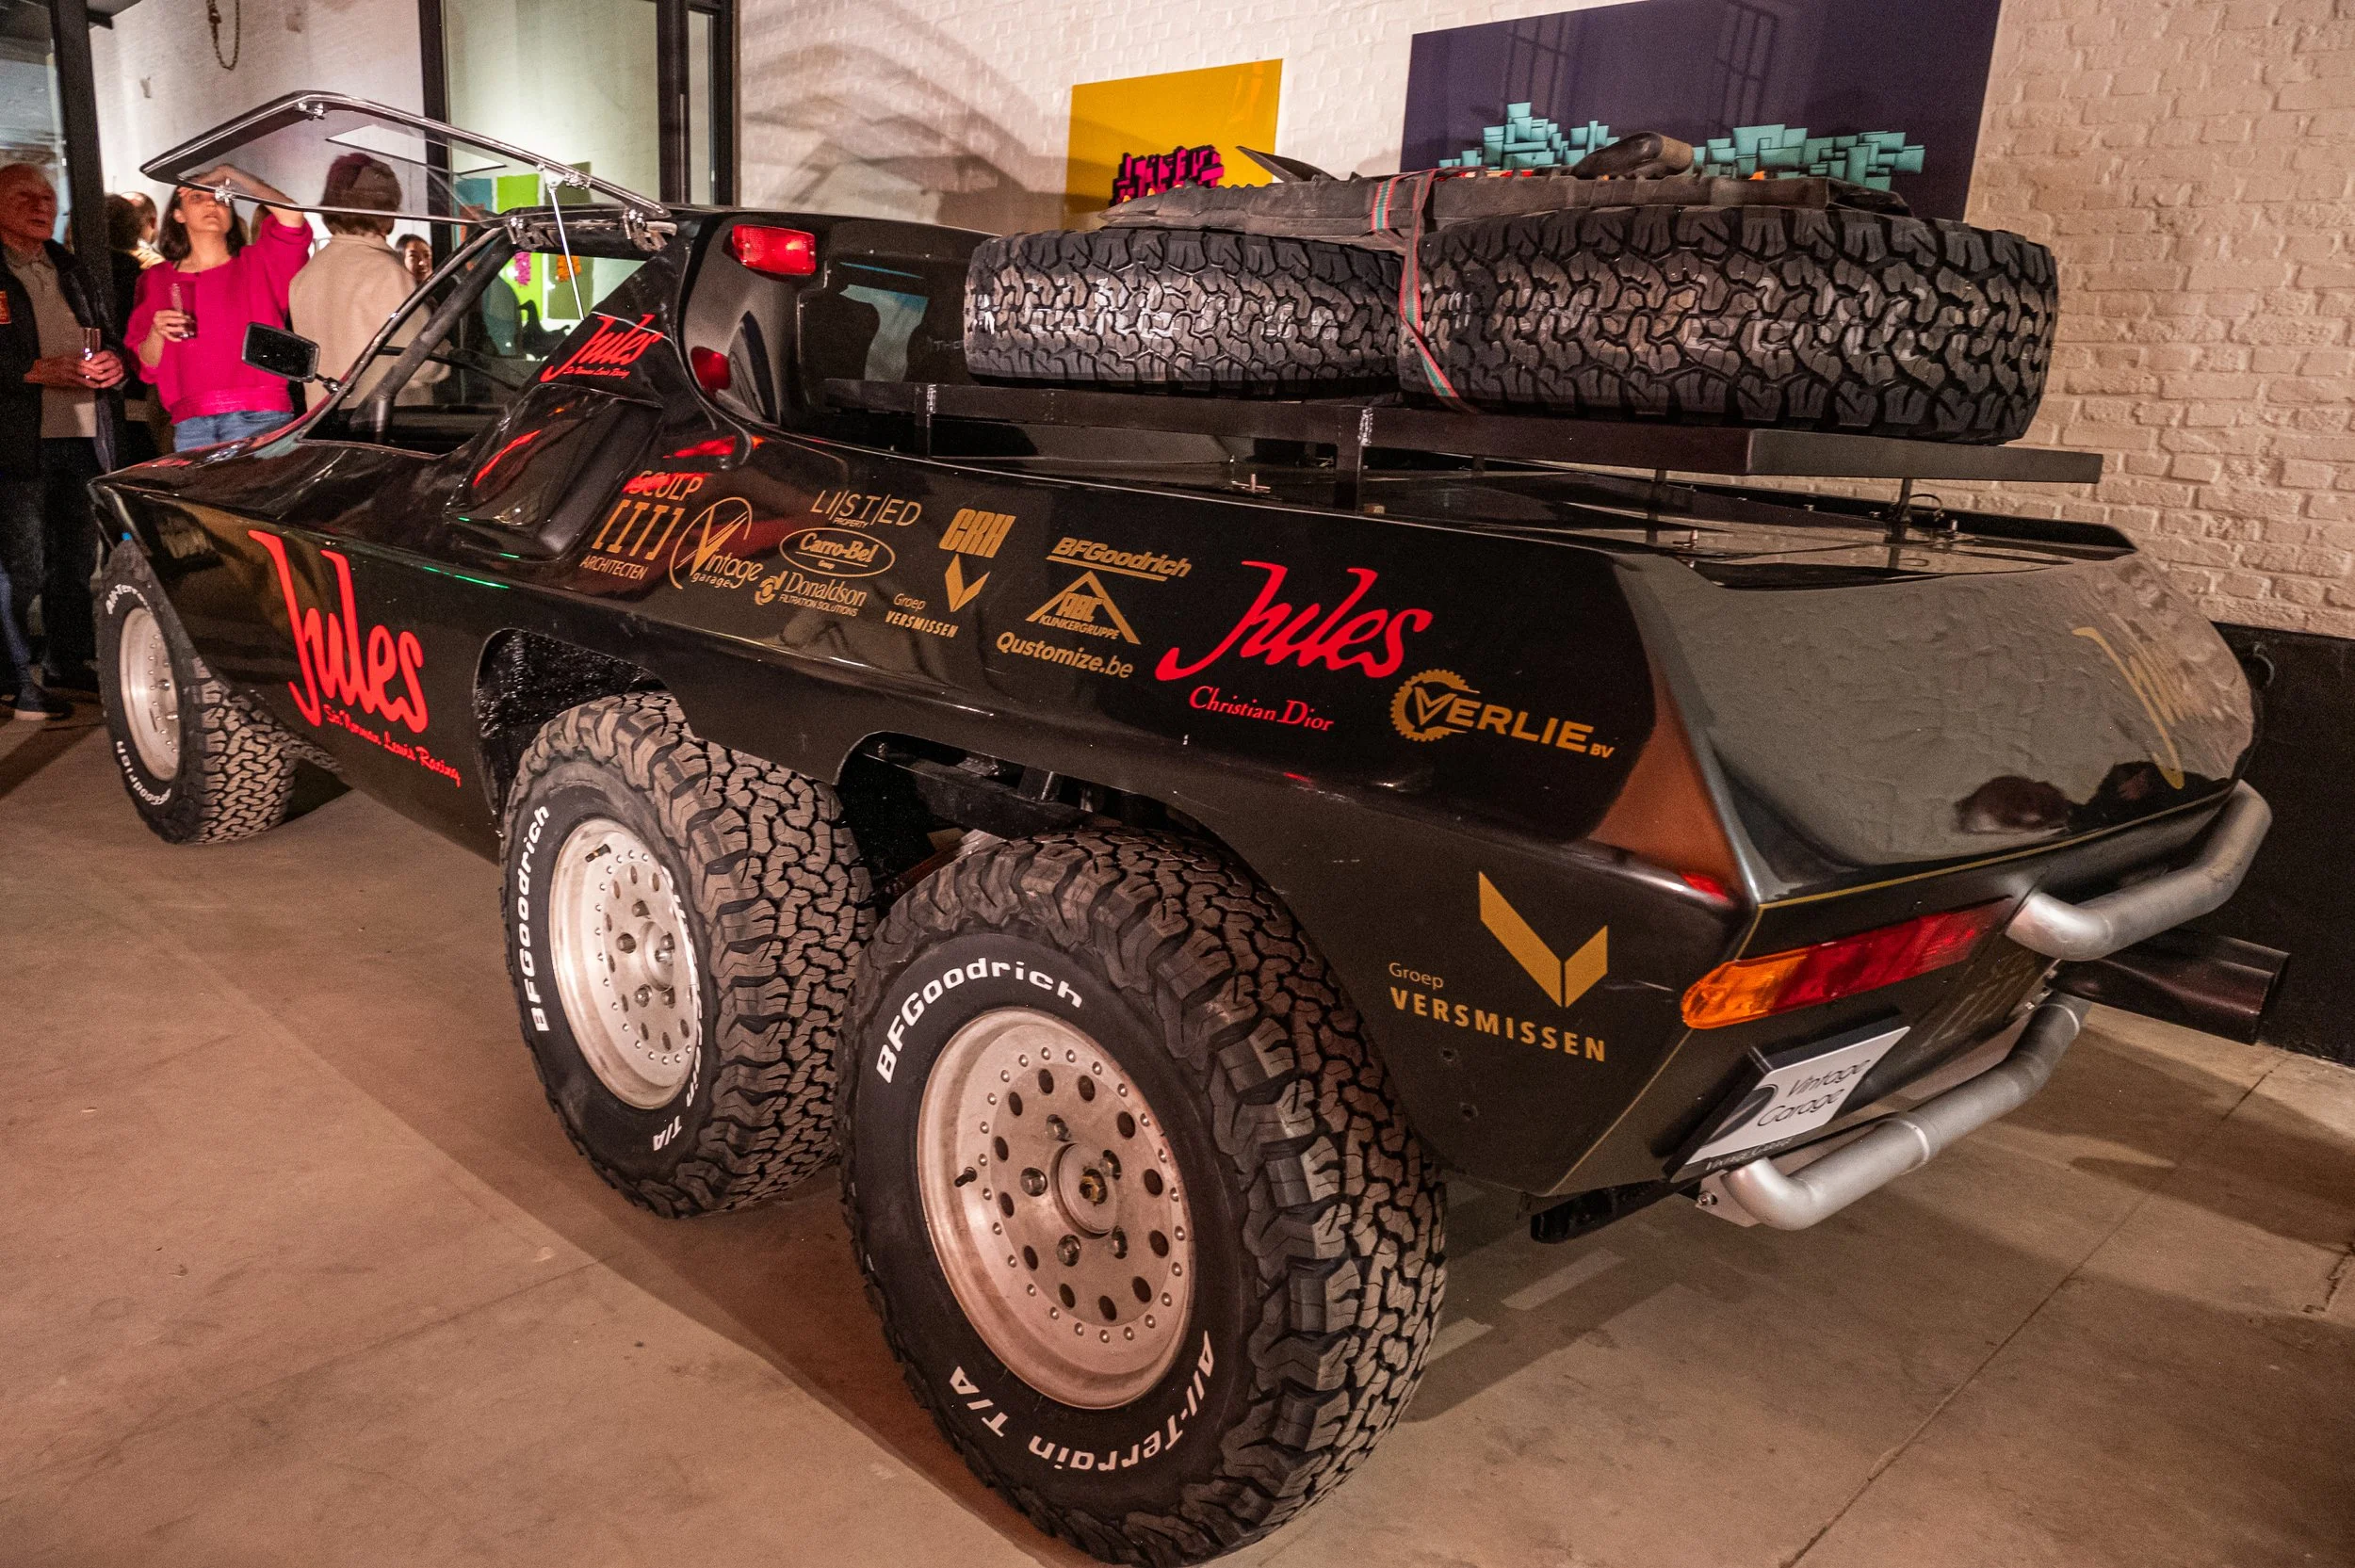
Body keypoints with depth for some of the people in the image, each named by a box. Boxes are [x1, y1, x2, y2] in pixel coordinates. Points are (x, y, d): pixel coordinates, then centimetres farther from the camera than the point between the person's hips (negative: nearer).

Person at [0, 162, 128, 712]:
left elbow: (104, 335, 25)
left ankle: (67, 658, 24)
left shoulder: (67, 269, 18)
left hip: (82, 438, 6)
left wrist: (112, 361, 3)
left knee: (76, 558, 12)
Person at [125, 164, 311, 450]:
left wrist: (228, 174, 4)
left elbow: (291, 214, -7)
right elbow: (147, 367, 17)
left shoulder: (256, 264, 12)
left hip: (259, 417, -2)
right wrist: (156, 334, -5)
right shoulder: (157, 280, 18)